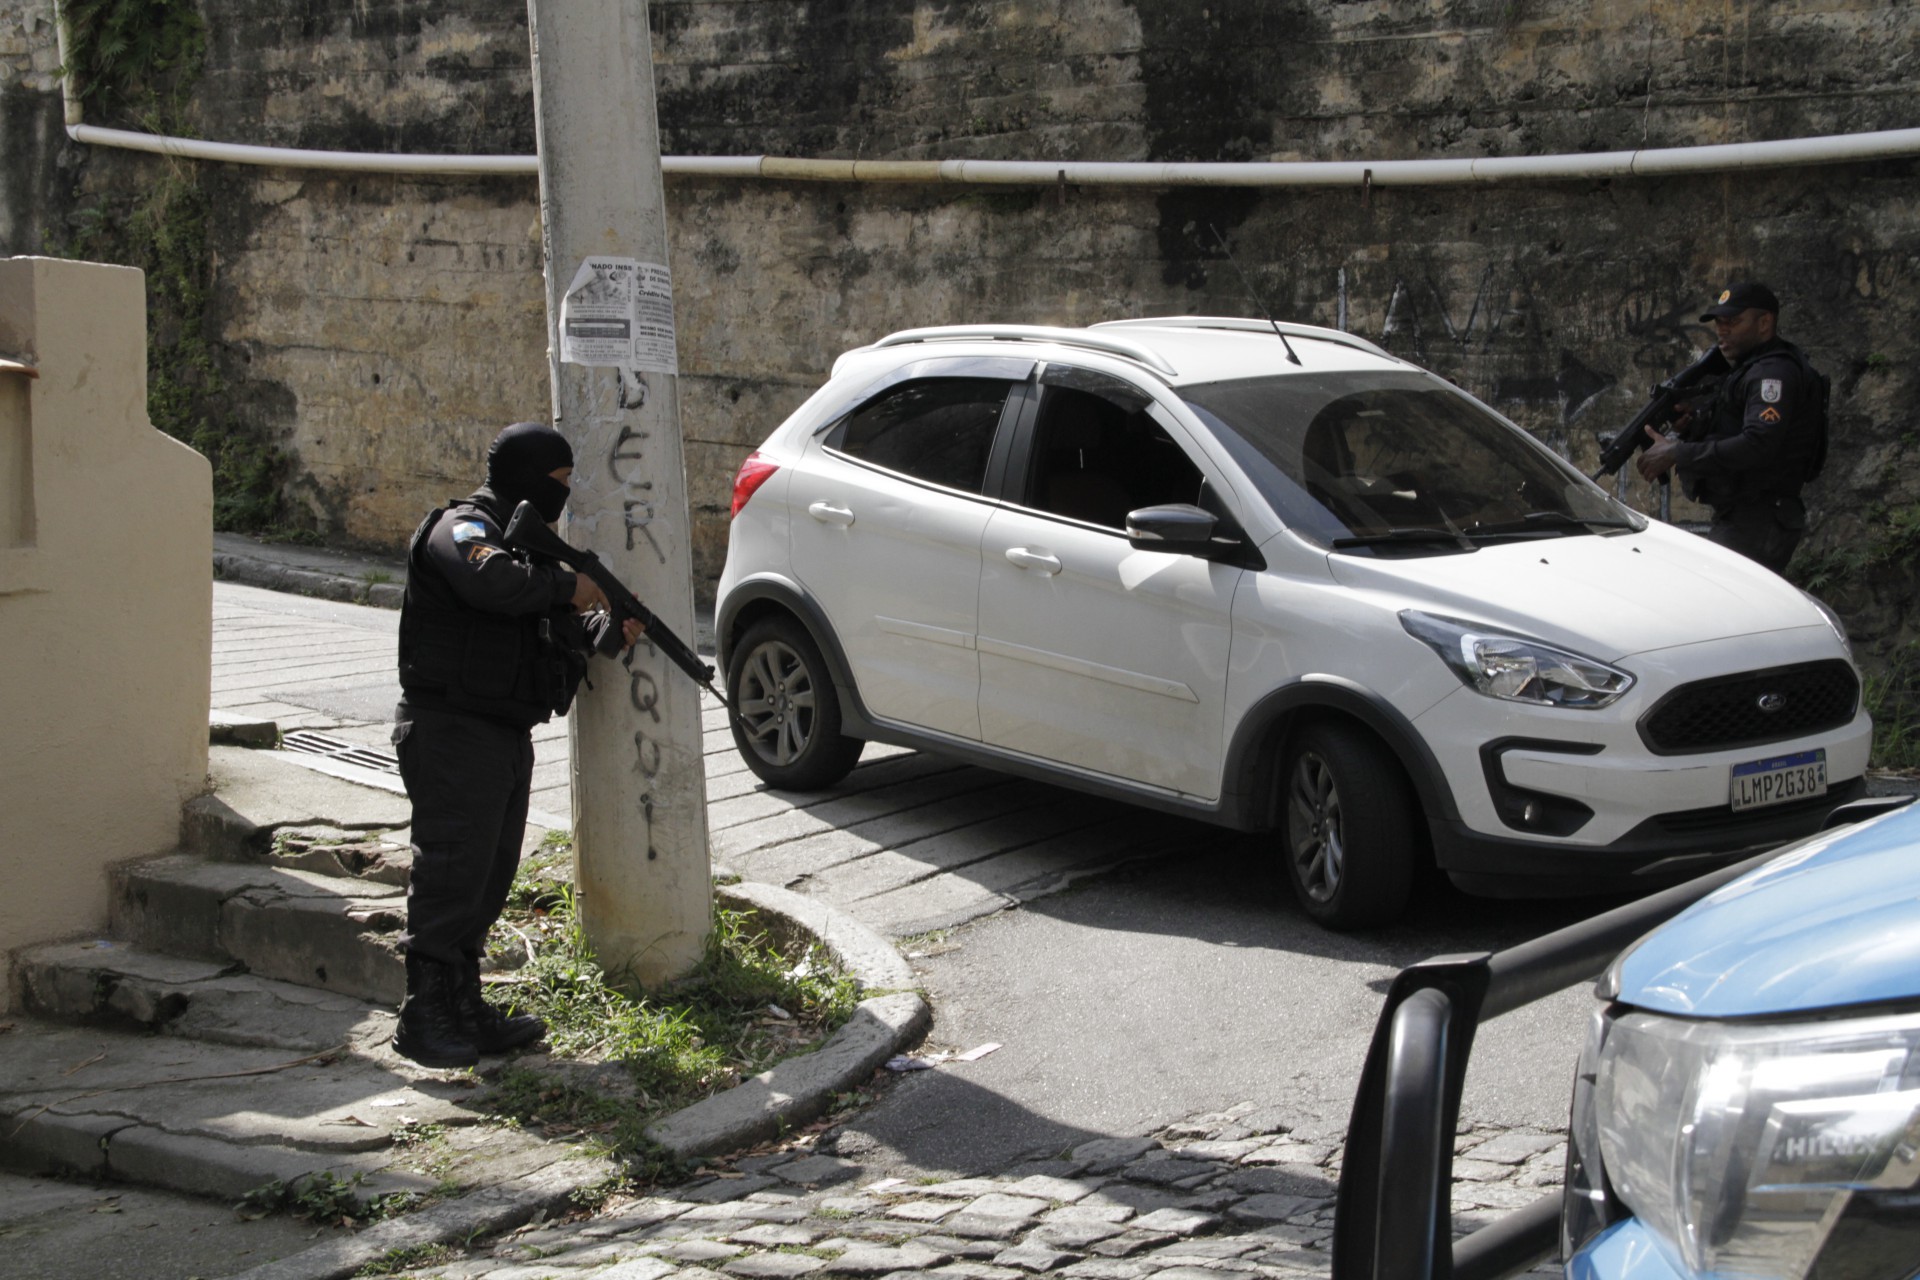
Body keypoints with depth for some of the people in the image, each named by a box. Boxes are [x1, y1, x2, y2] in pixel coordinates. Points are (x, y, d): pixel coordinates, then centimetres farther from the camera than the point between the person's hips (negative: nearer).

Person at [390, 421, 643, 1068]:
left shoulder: (527, 540, 21)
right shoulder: (462, 529, -10)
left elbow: (557, 642, 23)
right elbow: (494, 581, -34)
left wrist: (607, 629, 5)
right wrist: (568, 587, -20)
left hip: (507, 736, 10)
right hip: (452, 732, -10)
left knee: (489, 875, 11)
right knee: (451, 873, -9)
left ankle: (465, 1007, 19)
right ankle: (423, 1018, -4)